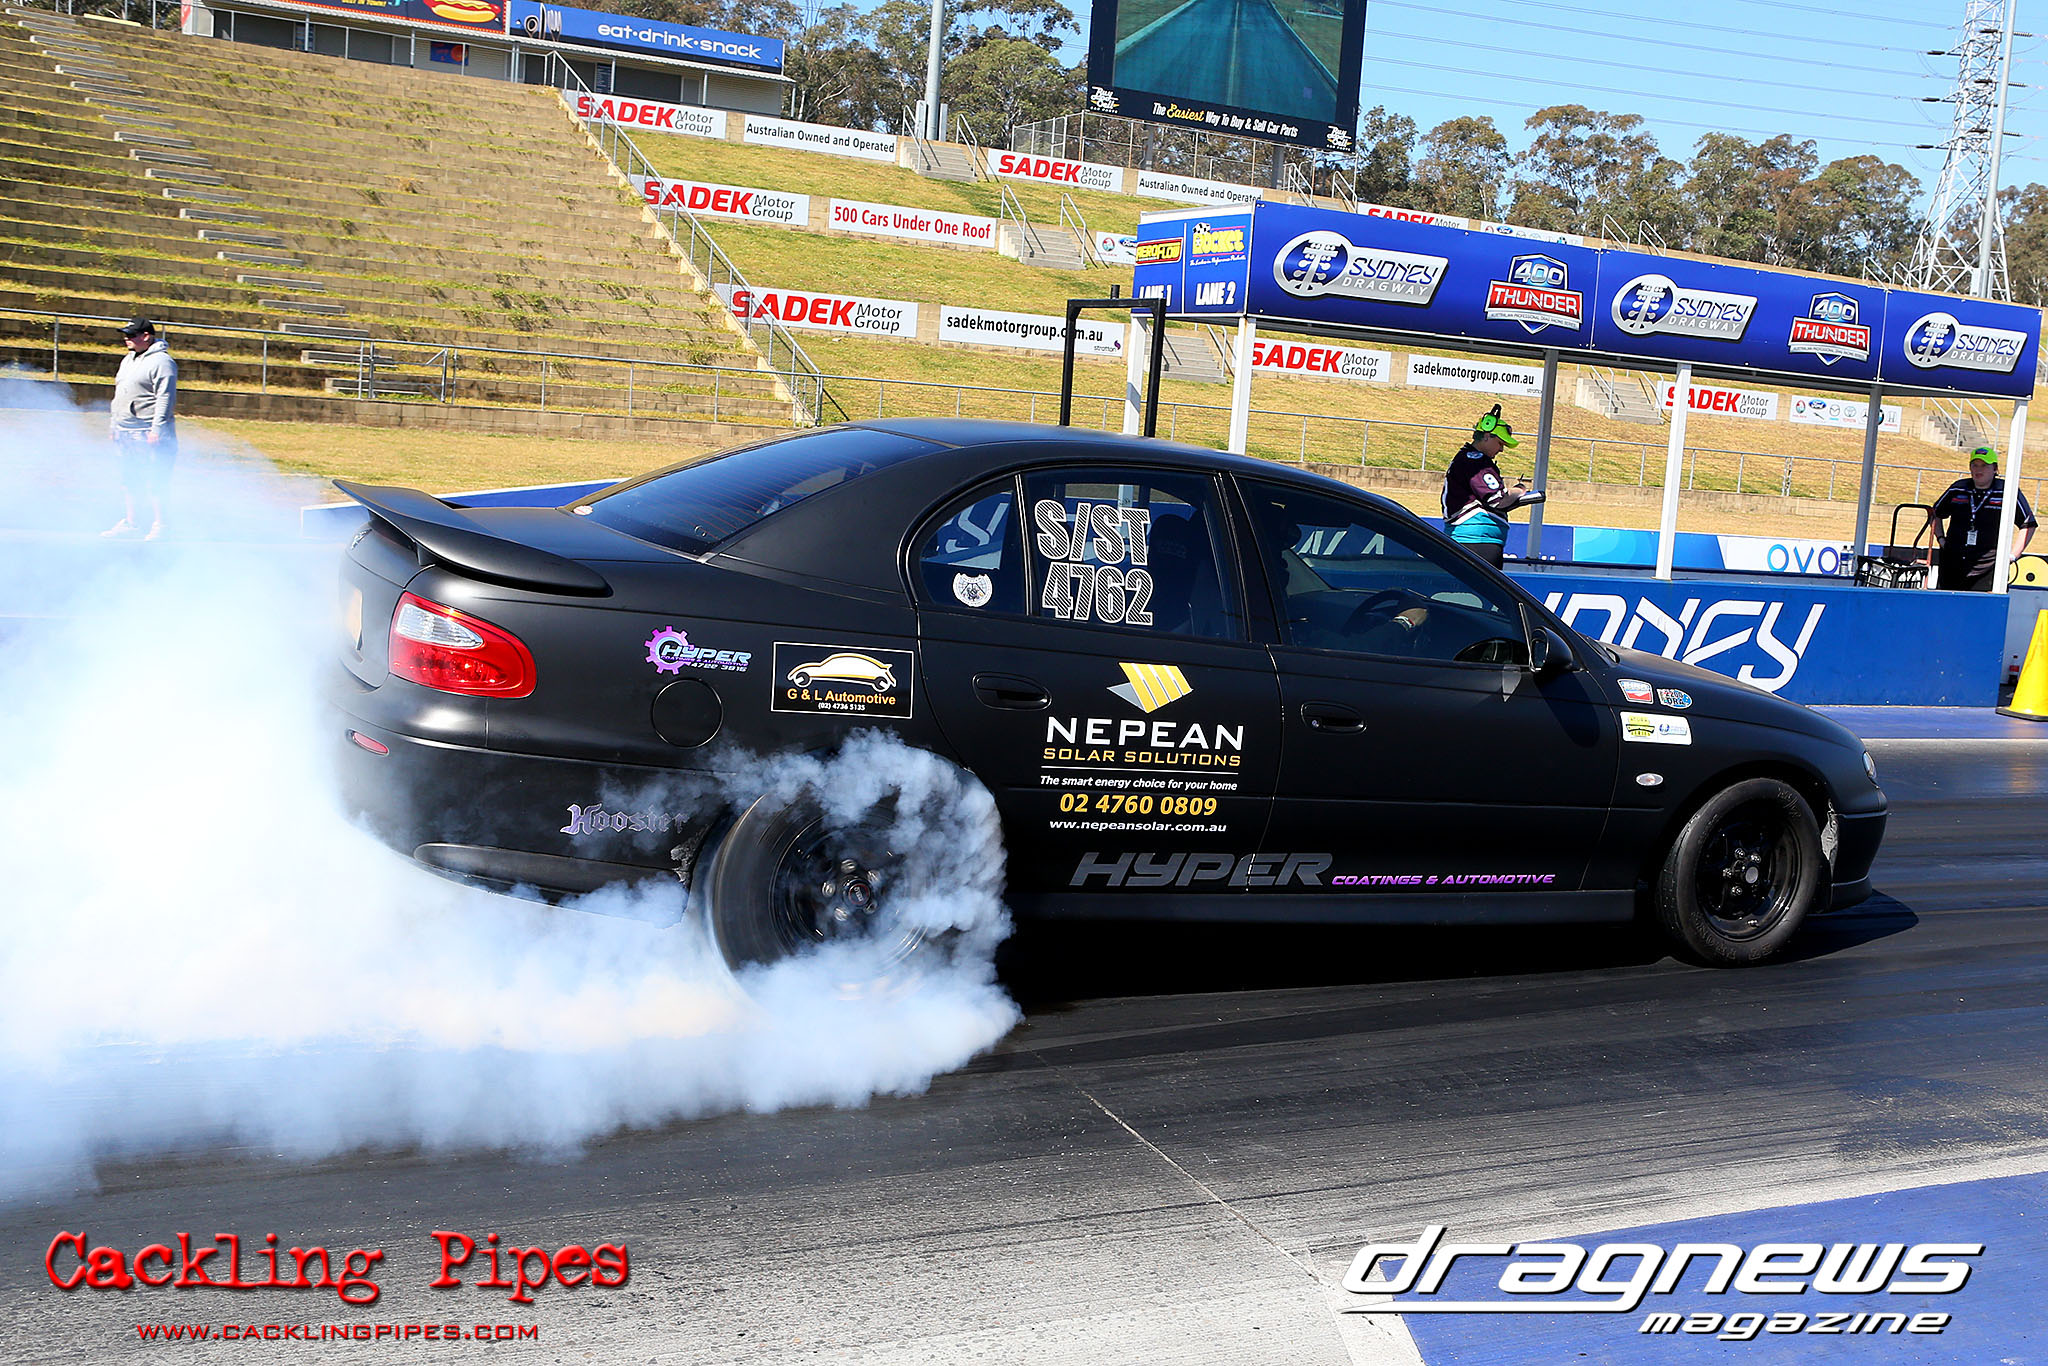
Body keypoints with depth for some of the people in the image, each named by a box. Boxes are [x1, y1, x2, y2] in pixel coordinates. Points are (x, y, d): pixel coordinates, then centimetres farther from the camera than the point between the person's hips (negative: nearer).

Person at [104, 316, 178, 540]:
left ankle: (159, 524, -4)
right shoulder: (128, 360, 20)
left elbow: (165, 398, -16)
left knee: (154, 482, -9)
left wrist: (157, 429, -21)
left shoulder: (161, 362, -10)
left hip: (149, 433, -9)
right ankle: (131, 522, 19)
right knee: (129, 480, 12)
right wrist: (113, 423, 24)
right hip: (126, 433, 9)